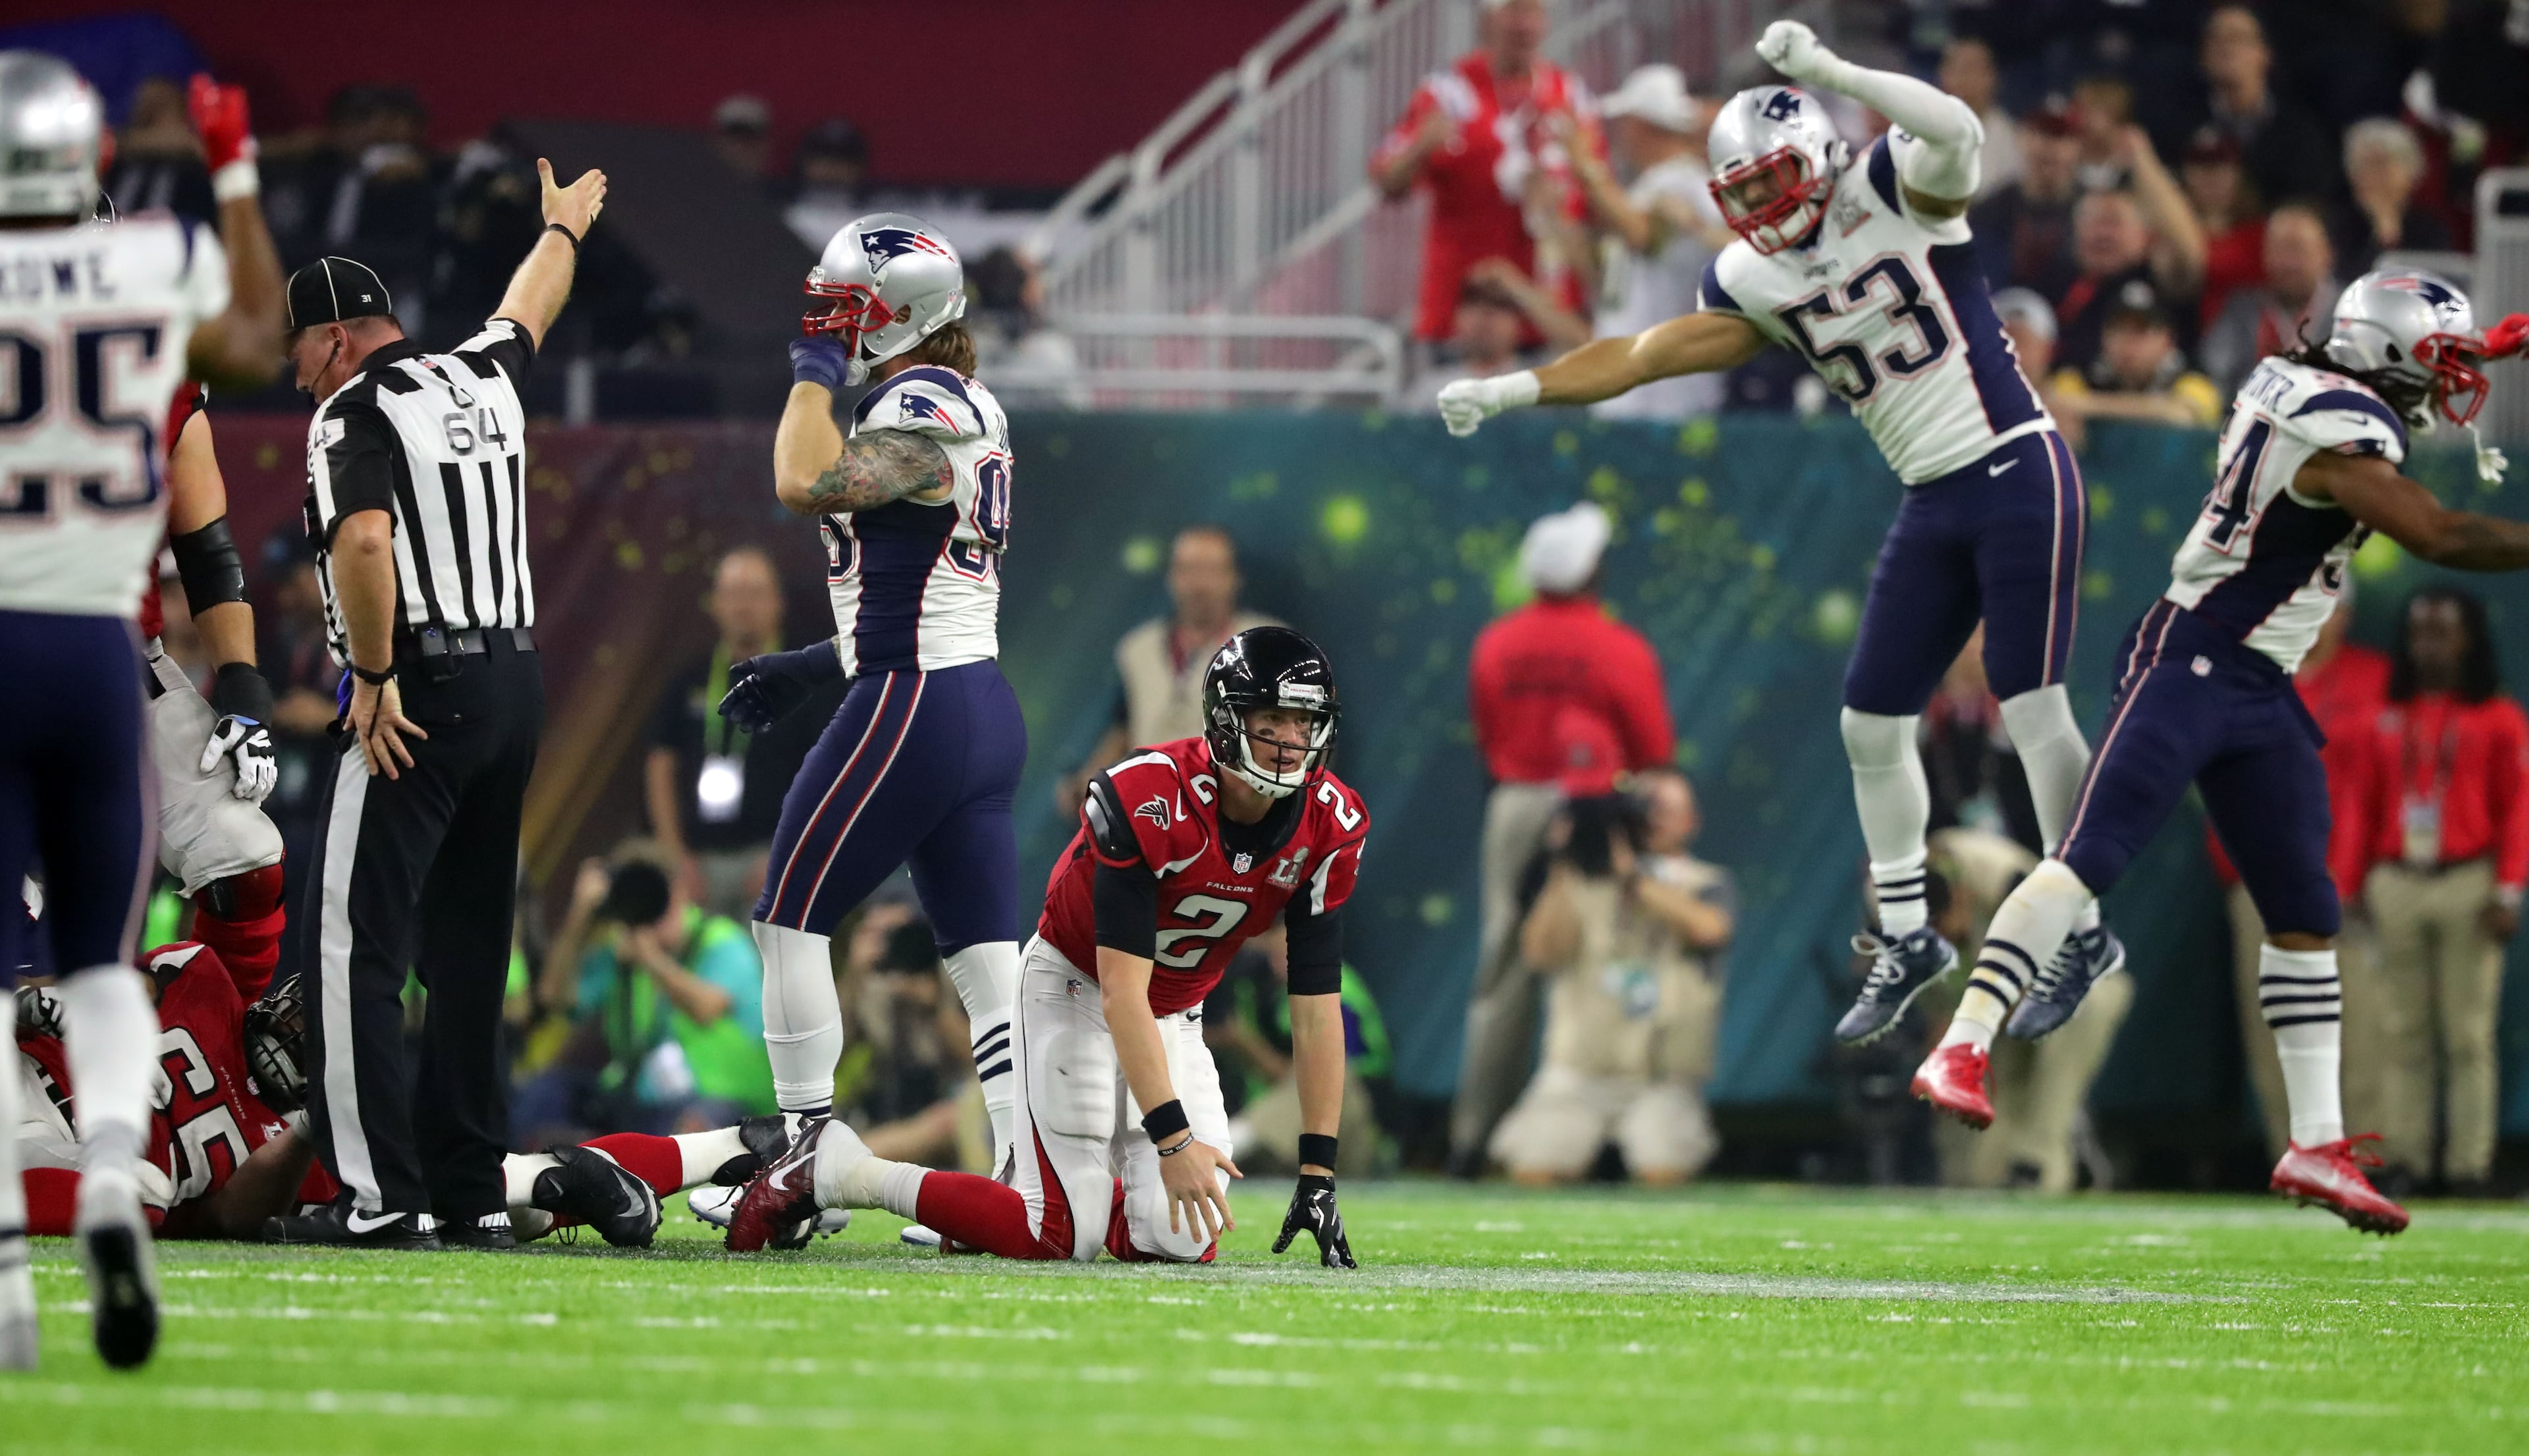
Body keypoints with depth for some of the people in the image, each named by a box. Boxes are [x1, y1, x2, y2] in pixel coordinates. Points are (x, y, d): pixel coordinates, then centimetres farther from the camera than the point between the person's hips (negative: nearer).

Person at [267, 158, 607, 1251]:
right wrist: (562, 228, 55)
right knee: (467, 948, 13)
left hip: (418, 695, -8)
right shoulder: (483, 379, 12)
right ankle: (470, 1192, 14)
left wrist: (375, 679, -16)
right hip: (515, 679, 8)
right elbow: (529, 308, 35)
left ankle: (383, 1196, -13)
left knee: (358, 945, -7)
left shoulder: (357, 412, -9)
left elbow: (363, 542, -25)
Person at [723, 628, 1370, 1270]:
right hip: (1075, 988, -6)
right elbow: (1121, 993, -32)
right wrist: (1173, 1139, -38)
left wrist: (1318, 1172, -16)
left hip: (1173, 1017, 6)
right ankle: (835, 1169, 0)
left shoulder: (1329, 827, -15)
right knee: (1064, 1238, -16)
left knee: (1181, 1239, -10)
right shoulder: (1144, 801, -31)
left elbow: (1317, 1012, -11)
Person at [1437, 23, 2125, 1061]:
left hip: (2017, 473, -8)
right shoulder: (1755, 283, 7)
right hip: (1932, 507, 8)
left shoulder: (1893, 192, -12)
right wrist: (1514, 390, 5)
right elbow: (1641, 355, 12)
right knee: (1872, 725, 9)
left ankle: (2086, 933, 1)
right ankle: (1907, 940, 23)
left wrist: (1827, 71, -42)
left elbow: (1953, 131, -34)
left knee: (2033, 707, -9)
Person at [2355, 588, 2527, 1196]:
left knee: (2469, 1033, -5)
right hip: (2397, 885, 4)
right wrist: (2363, 883, 7)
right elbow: (2369, 807, 14)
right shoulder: (2387, 721, 13)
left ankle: (2469, 1163, -5)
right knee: (2402, 1032, 3)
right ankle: (2403, 1160, 5)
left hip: (2468, 884, -4)